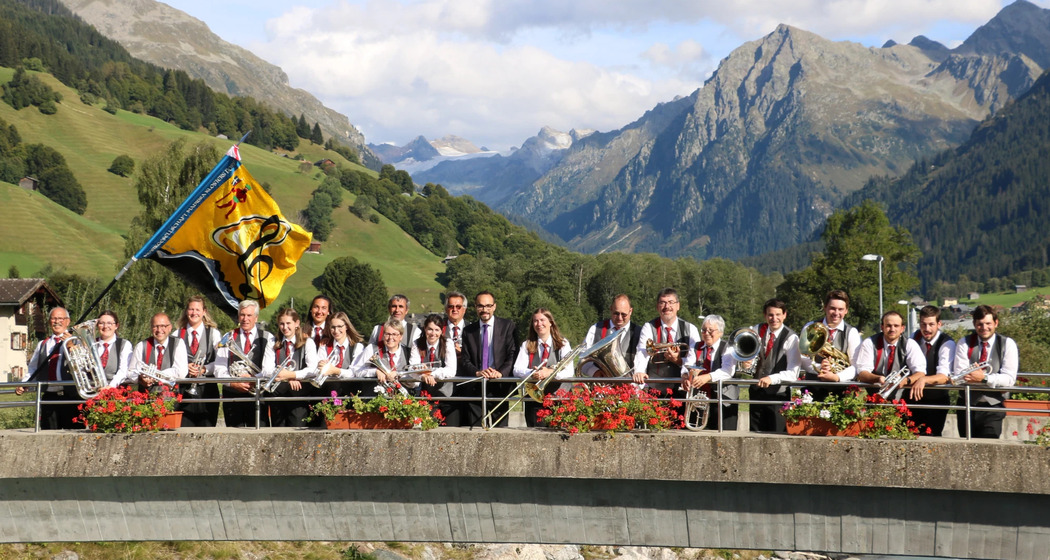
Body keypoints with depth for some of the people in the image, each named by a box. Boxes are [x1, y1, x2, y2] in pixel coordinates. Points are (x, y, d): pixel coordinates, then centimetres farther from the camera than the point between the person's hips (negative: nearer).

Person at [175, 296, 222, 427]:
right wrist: (185, 368, -12)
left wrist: (204, 369, -14)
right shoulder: (178, 334, 12)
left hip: (207, 388, 0)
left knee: (207, 426, -3)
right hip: (184, 388, 1)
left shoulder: (214, 333, 10)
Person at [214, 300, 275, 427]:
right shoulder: (228, 338, 12)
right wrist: (233, 383, -14)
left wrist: (253, 379, -19)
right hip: (232, 395, 2)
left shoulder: (267, 338, 7)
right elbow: (219, 370, 4)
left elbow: (269, 369, -3)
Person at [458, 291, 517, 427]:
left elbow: (513, 354, -2)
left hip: (499, 386, -2)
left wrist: (501, 373, -19)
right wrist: (477, 372, -13)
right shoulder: (468, 331, 14)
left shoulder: (507, 326, 6)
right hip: (474, 389, 2)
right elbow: (465, 361, 7)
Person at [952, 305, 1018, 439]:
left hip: (993, 408, -2)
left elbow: (1009, 379, -11)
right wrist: (971, 374, -27)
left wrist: (984, 377, -25)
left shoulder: (1008, 344, -1)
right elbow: (958, 375, -6)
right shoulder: (964, 343, 4)